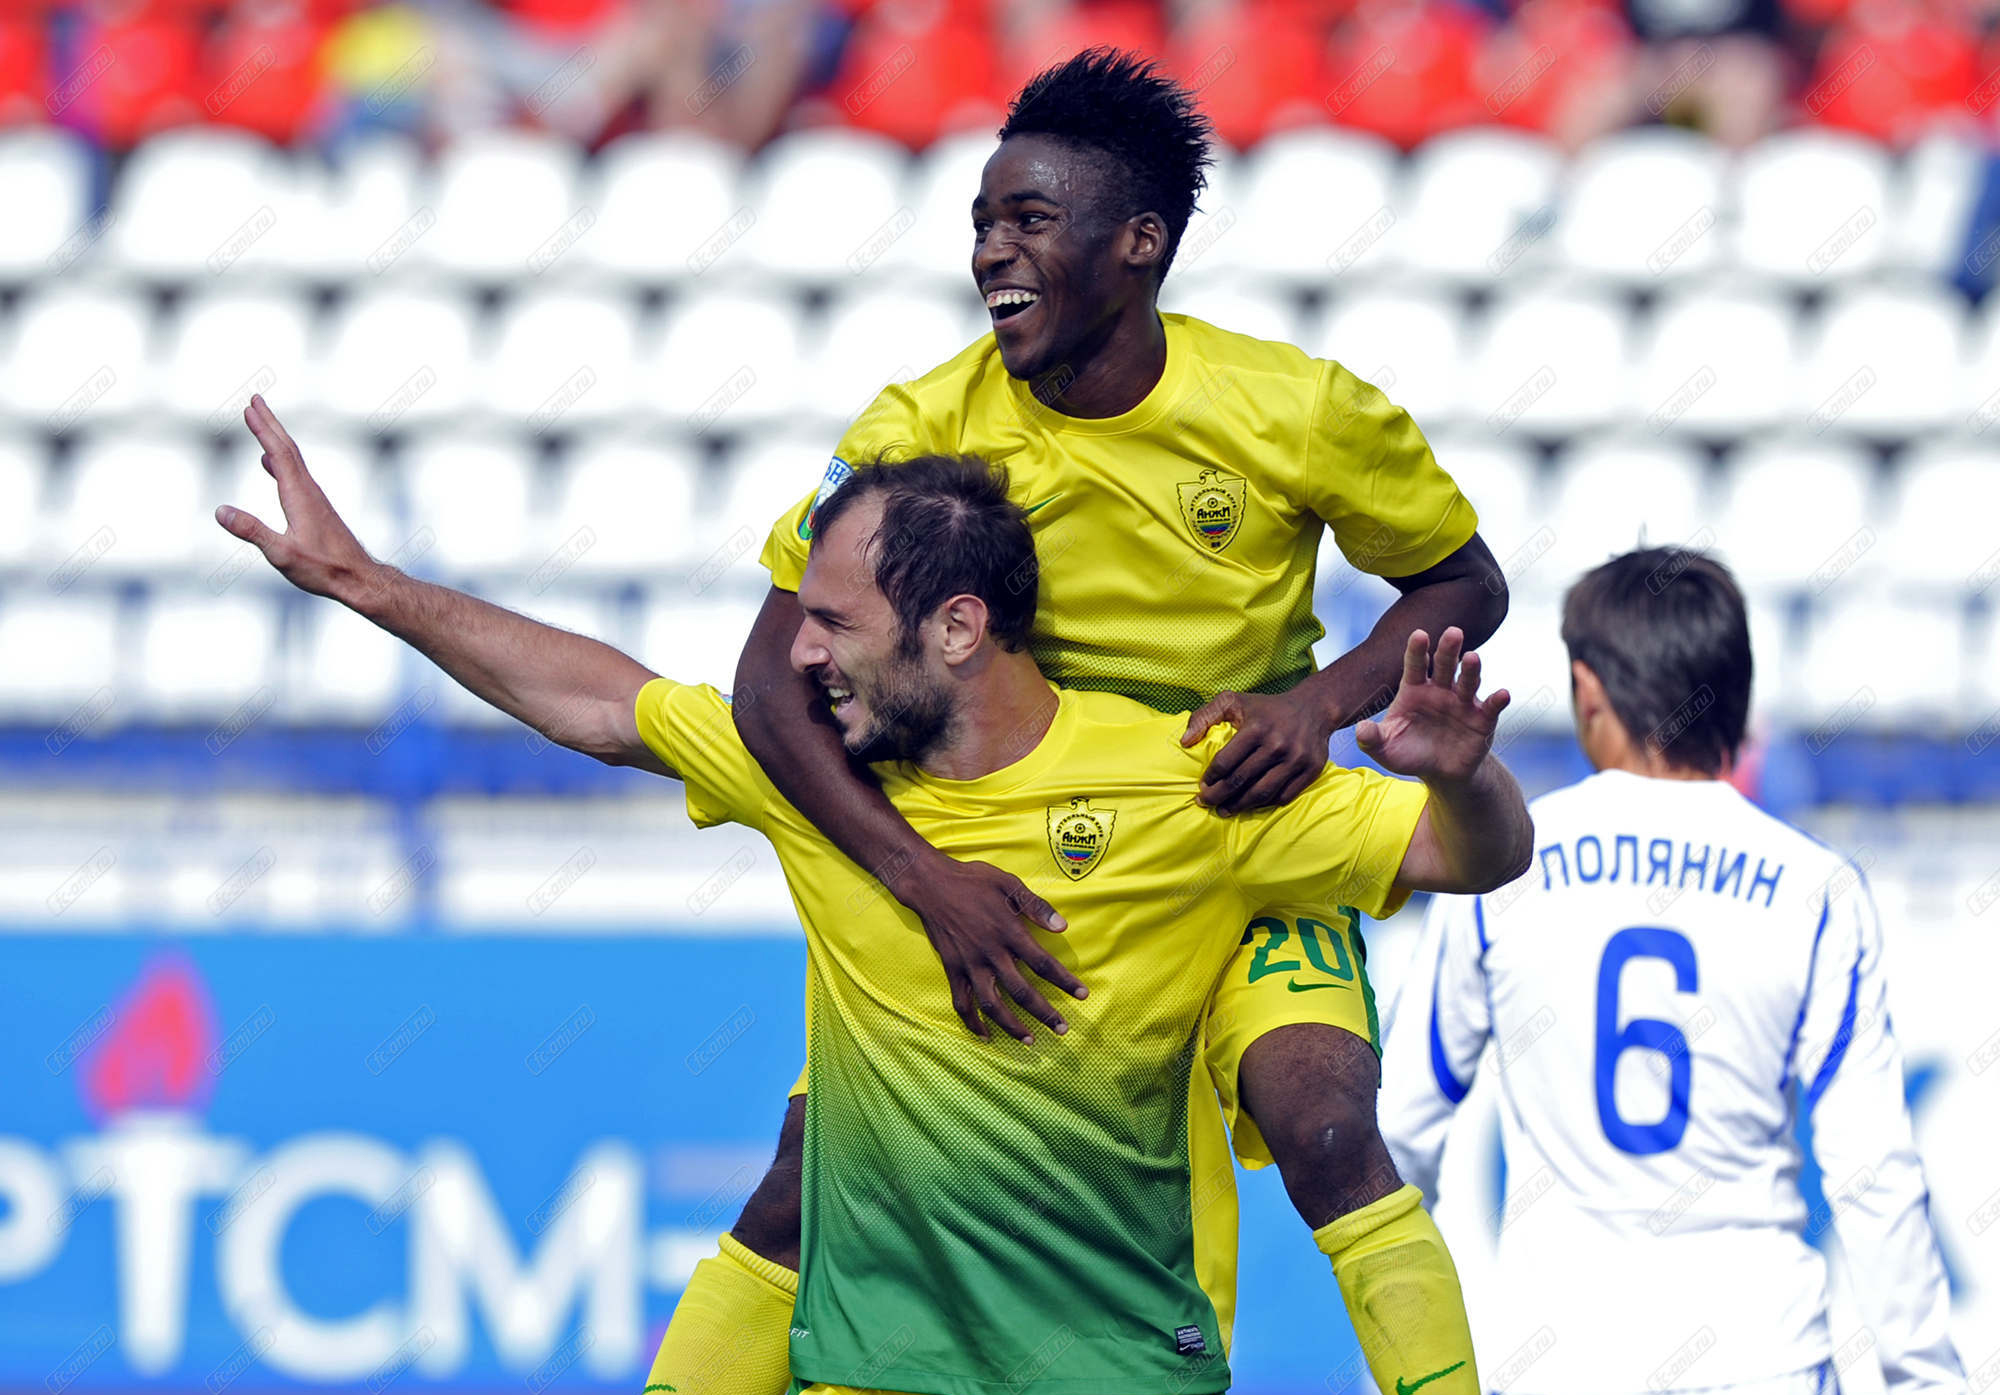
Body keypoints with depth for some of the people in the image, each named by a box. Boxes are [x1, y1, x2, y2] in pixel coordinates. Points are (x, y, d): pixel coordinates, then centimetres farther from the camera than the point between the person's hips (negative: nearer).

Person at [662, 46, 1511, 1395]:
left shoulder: (1301, 412, -15)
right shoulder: (925, 428, -15)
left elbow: (1466, 584, 1)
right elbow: (775, 680, -17)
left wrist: (1318, 702, -20)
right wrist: (925, 877, -32)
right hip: (988, 862, 1)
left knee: (1327, 1130, -27)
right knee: (813, 1175, -9)